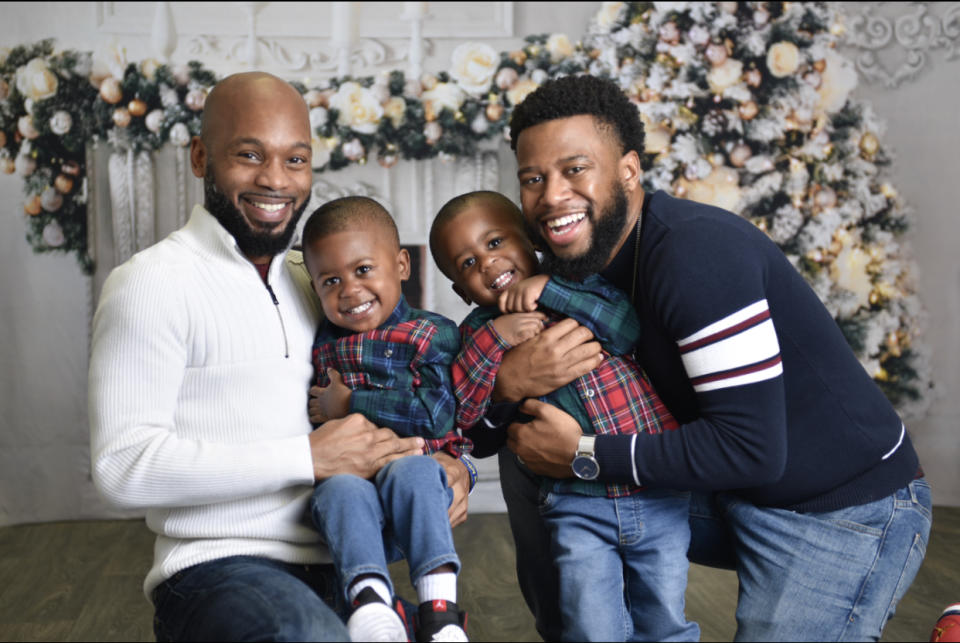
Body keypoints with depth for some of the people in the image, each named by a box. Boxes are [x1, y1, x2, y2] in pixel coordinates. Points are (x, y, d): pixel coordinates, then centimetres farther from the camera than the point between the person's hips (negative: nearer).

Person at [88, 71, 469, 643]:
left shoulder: (313, 284, 17)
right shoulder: (152, 283, -4)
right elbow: (124, 466, -13)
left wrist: (442, 461, 3)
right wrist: (308, 458, -16)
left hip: (336, 568, 6)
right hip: (218, 569, -6)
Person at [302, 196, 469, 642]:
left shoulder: (432, 334, 2)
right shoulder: (320, 344, 14)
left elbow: (433, 414, -12)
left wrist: (349, 404, -7)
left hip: (419, 481, -2)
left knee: (410, 470, -36)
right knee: (341, 489, -32)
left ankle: (439, 605, -37)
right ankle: (368, 599, -42)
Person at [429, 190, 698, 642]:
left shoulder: (582, 283, 3)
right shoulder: (482, 332, 3)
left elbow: (631, 325, -16)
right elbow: (463, 416, -10)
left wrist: (550, 289, -18)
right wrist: (492, 339, -20)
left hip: (659, 494, 0)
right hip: (577, 507, 0)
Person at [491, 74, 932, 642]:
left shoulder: (695, 249, -27)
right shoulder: (581, 261, -1)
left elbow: (752, 448, -30)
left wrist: (586, 455, -23)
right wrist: (507, 380, -22)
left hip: (848, 511, -8)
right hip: (733, 495, 8)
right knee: (529, 472, 6)